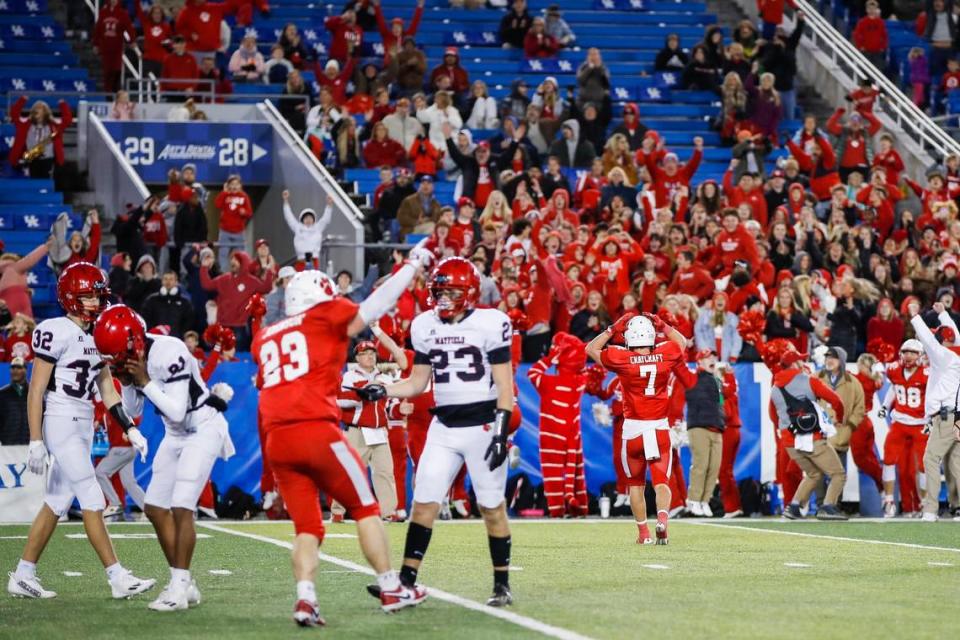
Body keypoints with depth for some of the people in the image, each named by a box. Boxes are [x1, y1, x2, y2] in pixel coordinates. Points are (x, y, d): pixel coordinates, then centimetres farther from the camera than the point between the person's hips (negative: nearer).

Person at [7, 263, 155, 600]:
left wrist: (130, 429, 8)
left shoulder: (97, 336, 11)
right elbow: (36, 390, -13)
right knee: (93, 501, -9)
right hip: (60, 424, -8)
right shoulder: (56, 333, -13)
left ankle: (23, 576, 17)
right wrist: (36, 442, -17)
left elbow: (107, 389, 16)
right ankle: (118, 578, -8)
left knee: (56, 503, 11)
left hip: (83, 427, 8)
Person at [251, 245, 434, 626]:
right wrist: (413, 266, 24)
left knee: (307, 527, 9)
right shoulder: (327, 318, 7)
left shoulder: (265, 338, 21)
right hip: (316, 430, -5)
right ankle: (391, 590, 17)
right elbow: (375, 308, 13)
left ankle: (305, 597, -12)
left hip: (276, 439, 5)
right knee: (365, 508, 12)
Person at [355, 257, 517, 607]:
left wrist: (501, 432, -15)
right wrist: (384, 391, -3)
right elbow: (418, 382, 14)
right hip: (444, 426, 5)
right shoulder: (425, 326, 6)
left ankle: (502, 584, 11)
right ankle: (407, 580, -2)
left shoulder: (490, 324, -9)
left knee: (492, 506, 2)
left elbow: (504, 384, -8)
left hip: (483, 424, -5)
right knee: (424, 502, -2)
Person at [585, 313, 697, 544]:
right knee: (661, 481, 3)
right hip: (659, 427, 1)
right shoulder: (666, 354, -5)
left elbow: (591, 349, 6)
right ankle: (662, 519, -23)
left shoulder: (621, 359, -11)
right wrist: (663, 326, 18)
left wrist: (613, 329, 6)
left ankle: (643, 532, 16)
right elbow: (682, 342, 19)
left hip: (633, 428, -1)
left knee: (636, 483, 15)